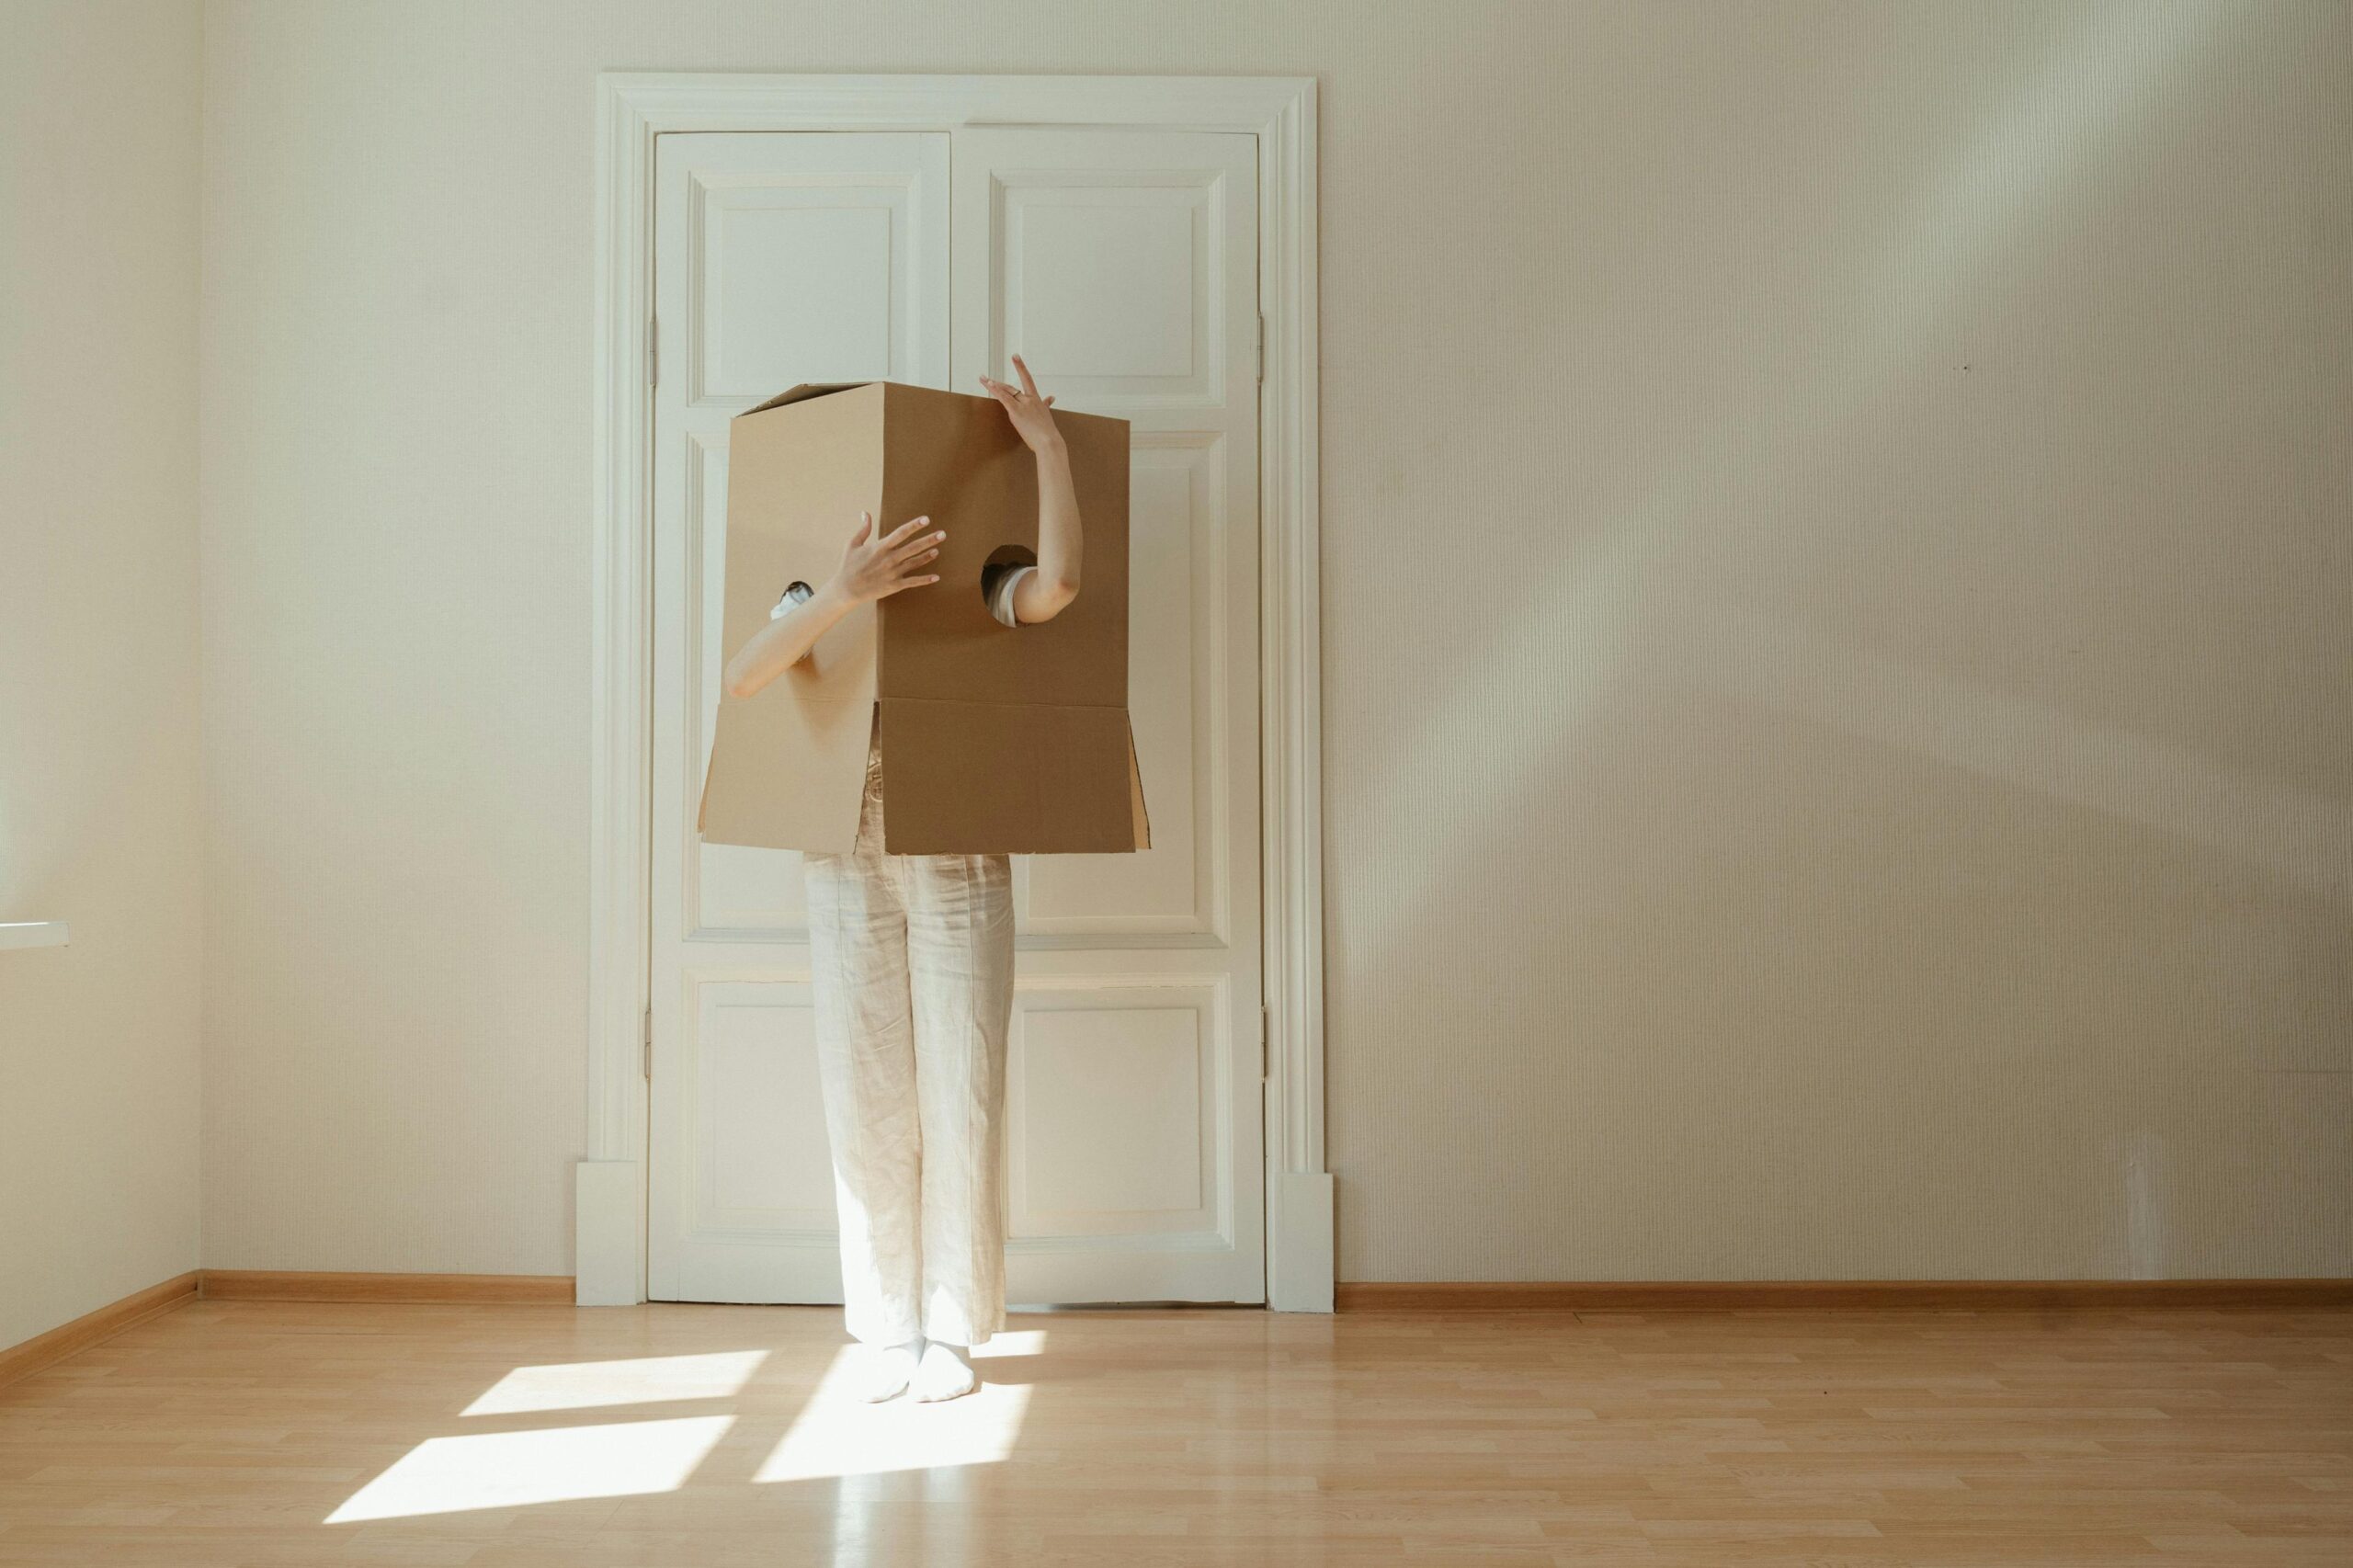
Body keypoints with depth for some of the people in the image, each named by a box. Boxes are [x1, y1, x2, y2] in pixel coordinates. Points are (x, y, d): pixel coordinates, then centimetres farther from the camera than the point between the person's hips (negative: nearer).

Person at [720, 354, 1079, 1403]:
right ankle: (887, 1331, 18)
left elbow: (1060, 584, -23)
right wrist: (843, 594, -29)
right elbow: (741, 679, -15)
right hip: (849, 873, 1)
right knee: (868, 1107, 5)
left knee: (961, 1103, 2)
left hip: (964, 873, -1)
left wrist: (1049, 445, -16)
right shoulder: (821, 598, 4)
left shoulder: (981, 596, 0)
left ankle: (952, 1332, 15)